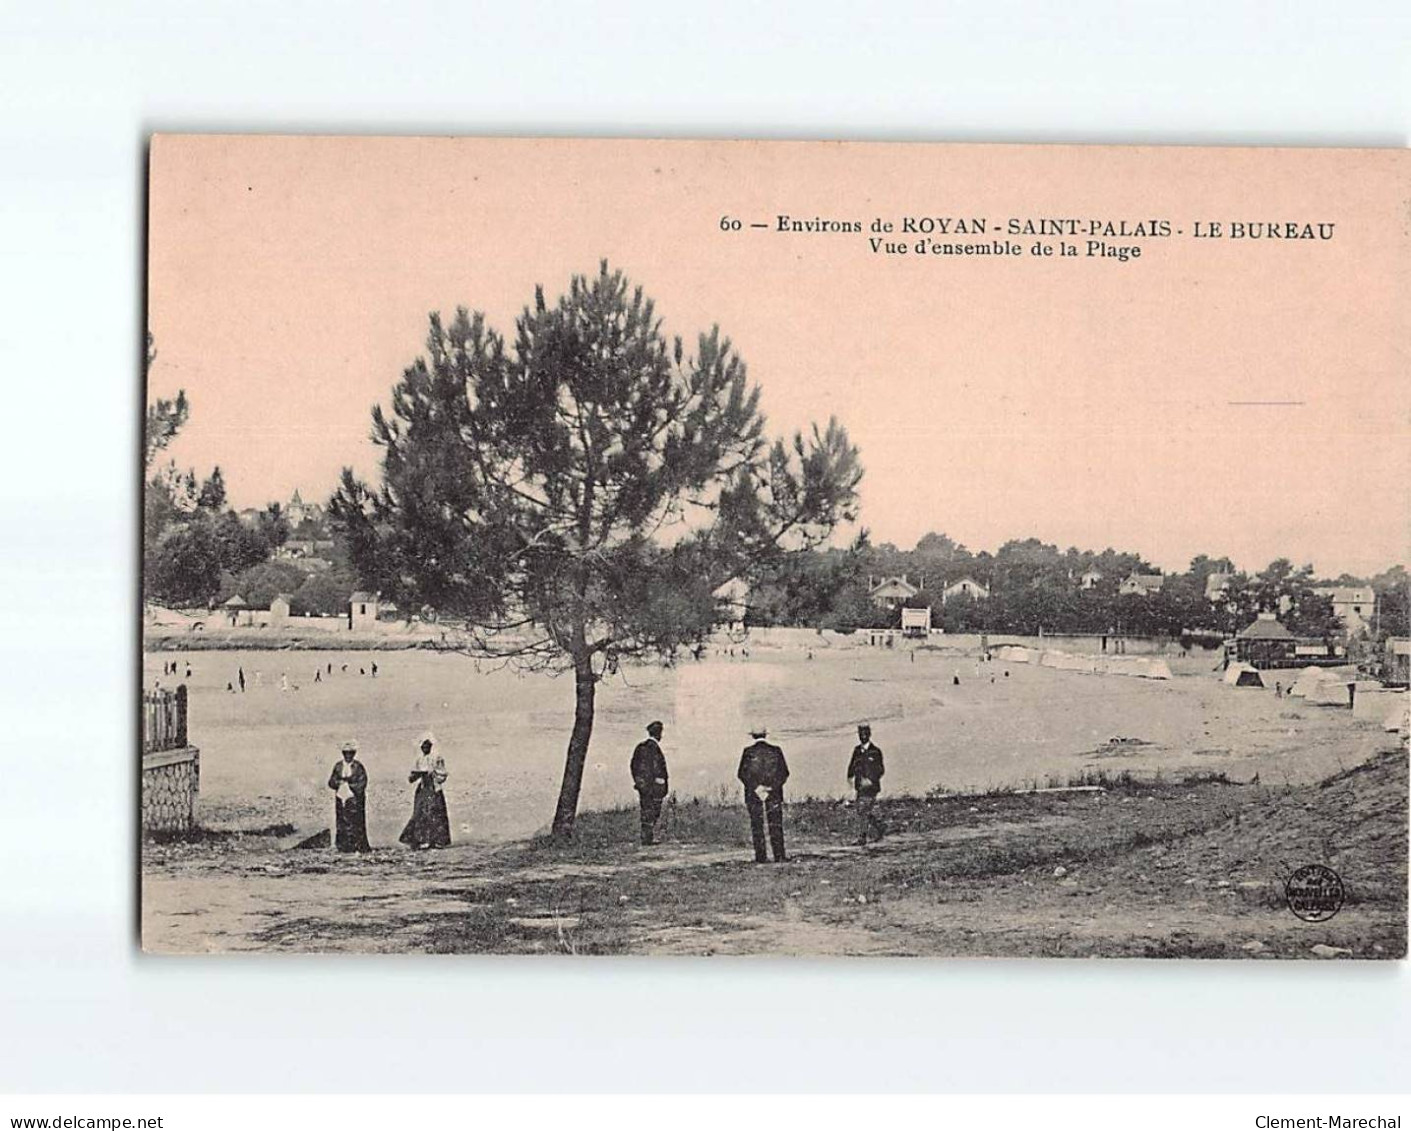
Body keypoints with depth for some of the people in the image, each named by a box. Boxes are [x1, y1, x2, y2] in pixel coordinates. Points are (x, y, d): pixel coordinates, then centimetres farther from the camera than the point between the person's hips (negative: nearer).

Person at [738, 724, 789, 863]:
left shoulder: (748, 752, -3)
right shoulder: (775, 751, 1)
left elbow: (741, 774, -8)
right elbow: (784, 773, -2)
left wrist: (756, 788, -10)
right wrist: (771, 788, -6)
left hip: (753, 794, -1)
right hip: (774, 794, 1)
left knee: (757, 826, 3)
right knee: (776, 825, 5)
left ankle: (761, 857, 0)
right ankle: (779, 855, 0)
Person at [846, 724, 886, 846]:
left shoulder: (875, 751, -6)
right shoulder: (857, 750, 12)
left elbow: (881, 770, -8)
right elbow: (852, 765, 20)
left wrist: (870, 780, -19)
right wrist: (850, 777, 3)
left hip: (871, 786, -6)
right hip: (860, 786, 6)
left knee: (863, 812, -11)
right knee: (866, 812, 11)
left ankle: (861, 838, -9)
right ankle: (879, 831, 28)